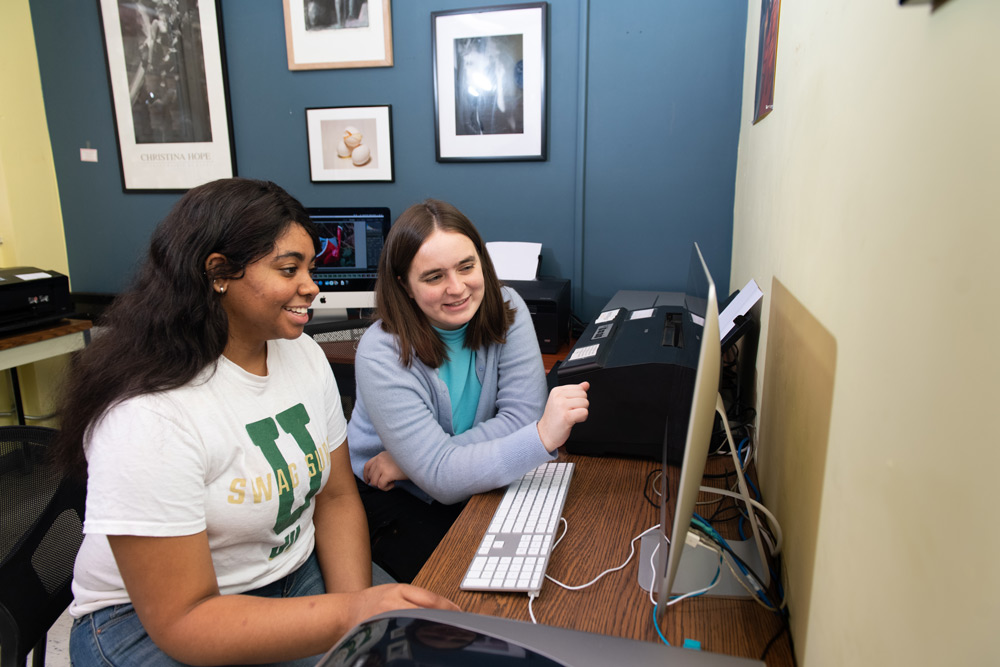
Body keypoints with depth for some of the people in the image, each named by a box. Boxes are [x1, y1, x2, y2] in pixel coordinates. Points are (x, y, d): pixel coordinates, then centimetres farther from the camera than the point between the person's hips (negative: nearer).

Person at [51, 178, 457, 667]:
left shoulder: (304, 354, -3)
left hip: (296, 573, 6)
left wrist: (360, 603, -14)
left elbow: (336, 498, 0)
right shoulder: (147, 416, -25)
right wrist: (351, 612, -31)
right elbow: (182, 621, -23)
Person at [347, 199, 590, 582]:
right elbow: (441, 478, -29)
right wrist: (543, 438, -43)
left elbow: (521, 417, -18)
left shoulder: (506, 310, -13)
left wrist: (415, 458, -24)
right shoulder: (382, 355, -24)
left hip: (472, 484, 4)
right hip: (390, 496, -3)